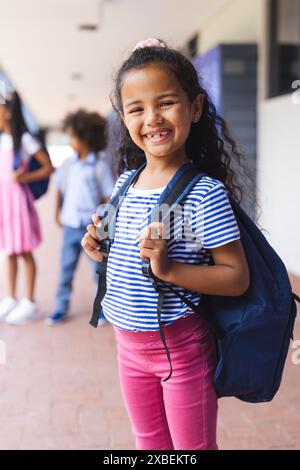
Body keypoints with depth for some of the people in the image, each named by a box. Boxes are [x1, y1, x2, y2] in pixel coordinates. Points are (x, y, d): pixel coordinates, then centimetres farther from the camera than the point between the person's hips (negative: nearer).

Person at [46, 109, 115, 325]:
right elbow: (60, 190, 13)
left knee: (99, 269, 6)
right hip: (71, 225, 4)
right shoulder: (69, 164, 4)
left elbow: (108, 196, -6)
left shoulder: (100, 165, -8)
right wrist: (58, 213, 11)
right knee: (66, 268, 10)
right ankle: (61, 308, 20)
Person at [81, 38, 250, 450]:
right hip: (129, 343, 6)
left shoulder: (205, 194, -19)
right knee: (149, 444, 23)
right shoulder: (125, 183, 1)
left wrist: (170, 269, -30)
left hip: (182, 347, -6)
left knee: (193, 448, 12)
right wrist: (101, 250, -4)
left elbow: (237, 278, -19)